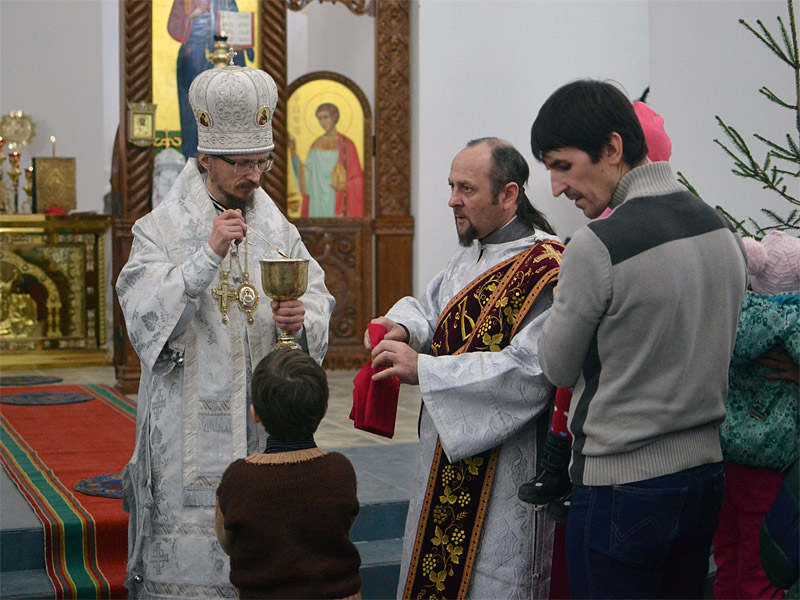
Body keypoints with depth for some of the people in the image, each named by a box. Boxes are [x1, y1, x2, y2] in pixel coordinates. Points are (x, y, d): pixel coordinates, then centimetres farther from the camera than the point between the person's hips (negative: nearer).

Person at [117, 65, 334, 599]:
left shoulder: (278, 229, 10)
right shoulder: (161, 229, -2)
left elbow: (320, 306, 6)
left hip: (266, 426, 4)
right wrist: (208, 255, -22)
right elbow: (146, 319, -14)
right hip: (191, 430, -3)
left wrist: (301, 320, -18)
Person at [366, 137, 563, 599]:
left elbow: (528, 372, -27)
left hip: (500, 470, -9)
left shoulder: (545, 270, -20)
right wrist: (405, 326, -7)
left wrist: (423, 369, -26)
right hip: (449, 460, 9)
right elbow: (435, 306, 18)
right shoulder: (472, 253, 9)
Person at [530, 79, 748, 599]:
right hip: (707, 472, 8)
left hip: (622, 485, -7)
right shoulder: (721, 228, 4)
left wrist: (565, 293, 10)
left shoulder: (598, 248, -20)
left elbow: (558, 369, -6)